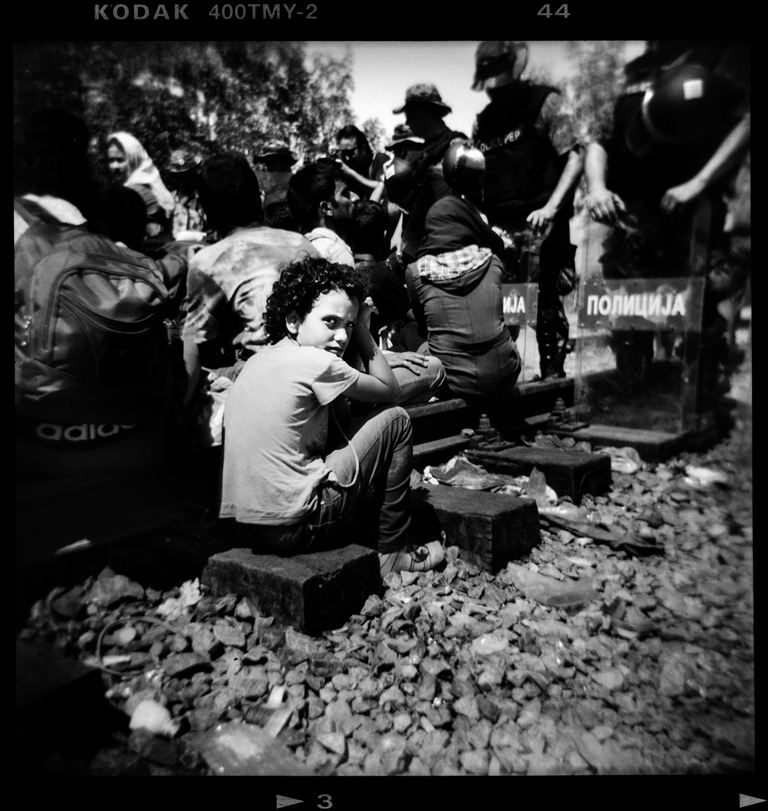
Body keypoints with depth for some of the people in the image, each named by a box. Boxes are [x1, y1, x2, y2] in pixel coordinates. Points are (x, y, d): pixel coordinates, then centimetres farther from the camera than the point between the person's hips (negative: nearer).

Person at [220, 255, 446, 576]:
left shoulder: (257, 360, 10)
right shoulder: (313, 361, -14)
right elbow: (389, 391, -1)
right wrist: (364, 330, 6)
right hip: (294, 527, -8)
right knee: (396, 420, 2)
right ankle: (392, 552, 13)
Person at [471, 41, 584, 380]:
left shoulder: (544, 102, 5)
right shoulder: (482, 120, 19)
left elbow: (575, 157, -2)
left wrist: (551, 206, -14)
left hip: (536, 226, -4)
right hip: (495, 227, 5)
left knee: (544, 301, -5)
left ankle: (553, 376, 4)